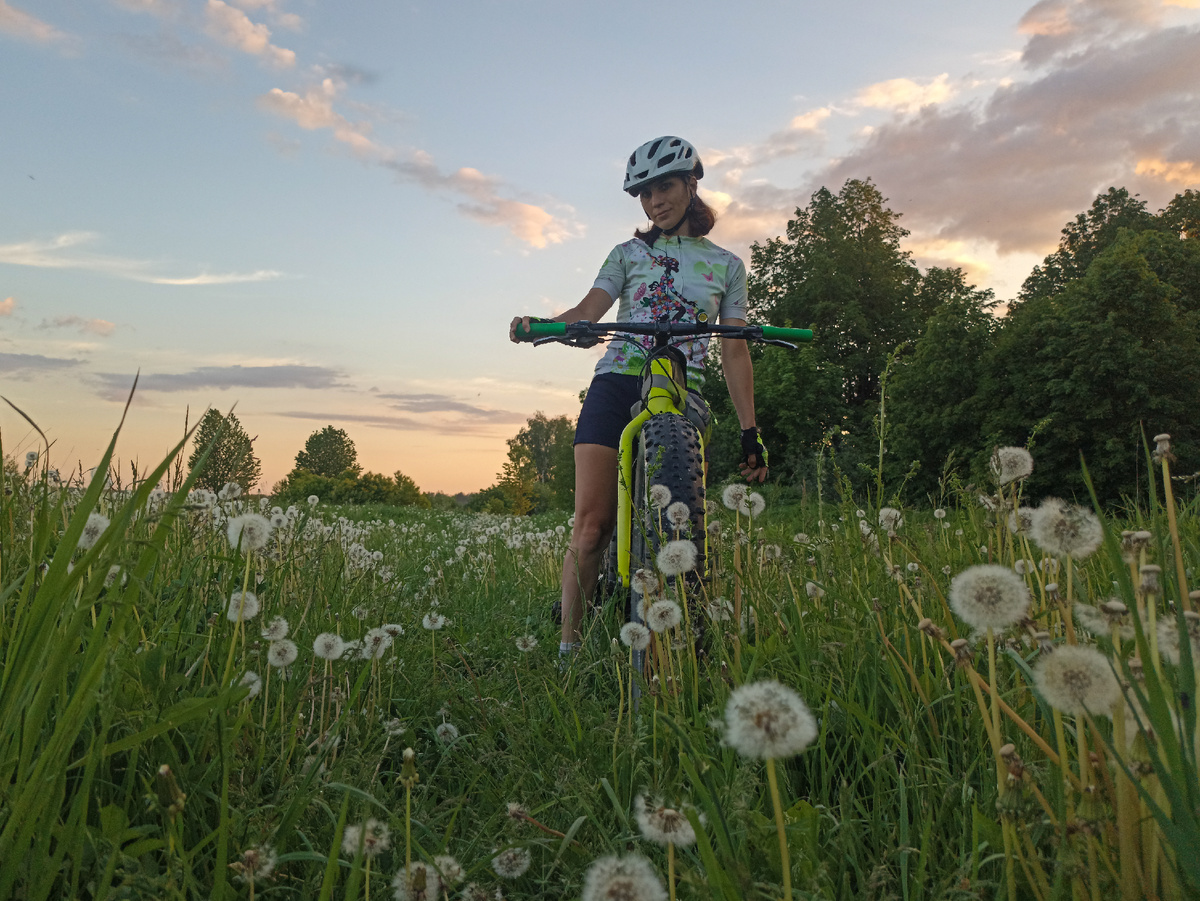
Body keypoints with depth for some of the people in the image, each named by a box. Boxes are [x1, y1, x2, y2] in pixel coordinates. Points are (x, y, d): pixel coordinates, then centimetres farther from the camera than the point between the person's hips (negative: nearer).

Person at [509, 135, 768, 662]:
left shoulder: (726, 265, 16)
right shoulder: (630, 254, 15)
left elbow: (734, 352, 12)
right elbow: (588, 311, 0)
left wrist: (750, 432, 5)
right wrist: (539, 324, -22)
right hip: (617, 386, 0)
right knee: (591, 524, -12)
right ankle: (567, 649, -4)